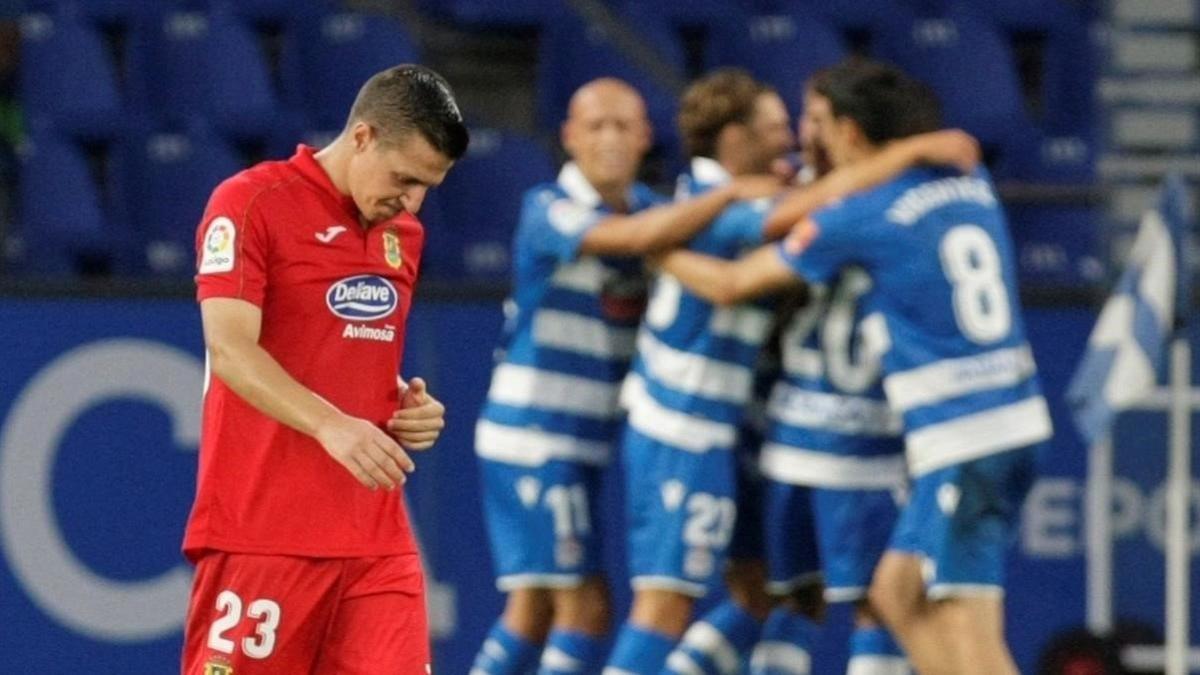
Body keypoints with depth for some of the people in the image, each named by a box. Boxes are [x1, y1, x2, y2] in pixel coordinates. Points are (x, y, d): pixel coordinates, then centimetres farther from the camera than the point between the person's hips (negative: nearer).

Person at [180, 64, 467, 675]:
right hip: (262, 531, -6)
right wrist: (329, 424, -31)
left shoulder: (405, 234, 16)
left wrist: (407, 404, 6)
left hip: (376, 536, 6)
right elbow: (230, 349, -17)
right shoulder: (252, 204, -6)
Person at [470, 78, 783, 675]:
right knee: (584, 605, -11)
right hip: (534, 439, -8)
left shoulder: (644, 207, 9)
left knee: (533, 609, 12)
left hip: (581, 444, 8)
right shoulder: (550, 210, -15)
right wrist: (731, 194, -31)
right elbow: (635, 238, -31)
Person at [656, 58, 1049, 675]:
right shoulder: (970, 184, 9)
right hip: (1015, 414, 8)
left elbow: (733, 284, 1)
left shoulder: (856, 217, -10)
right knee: (897, 592, 15)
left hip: (956, 435, -8)